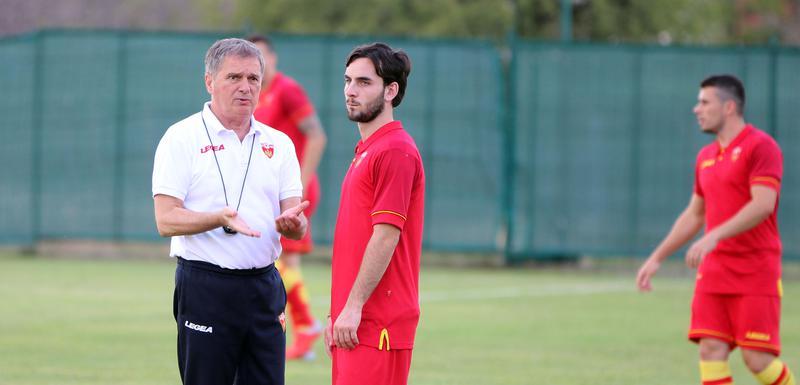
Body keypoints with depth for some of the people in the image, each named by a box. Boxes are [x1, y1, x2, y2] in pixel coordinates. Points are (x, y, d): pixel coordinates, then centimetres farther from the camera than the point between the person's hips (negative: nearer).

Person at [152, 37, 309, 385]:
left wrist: (290, 223, -16)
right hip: (205, 288, -4)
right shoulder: (182, 138, -2)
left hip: (264, 287, 5)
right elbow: (166, 220, -10)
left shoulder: (279, 144, 13)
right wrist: (221, 219, -27)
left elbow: (298, 228, 8)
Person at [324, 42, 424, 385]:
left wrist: (353, 307, -19)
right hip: (354, 319, 10)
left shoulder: (395, 151, -12)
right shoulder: (365, 151, 19)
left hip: (378, 322, -10)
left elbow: (386, 237, -18)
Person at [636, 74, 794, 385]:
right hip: (714, 272, 7)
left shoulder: (760, 146, -8)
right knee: (711, 350, -4)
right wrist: (656, 258, 23)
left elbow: (763, 205, -21)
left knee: (757, 359, -10)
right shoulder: (706, 156, 16)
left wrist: (714, 236, -30)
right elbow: (694, 215, 26)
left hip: (756, 274, -7)